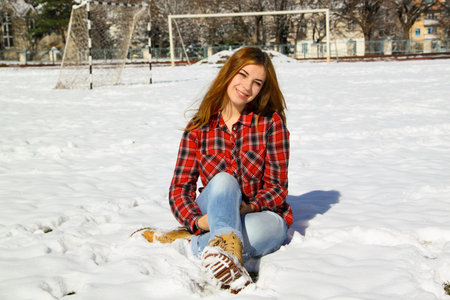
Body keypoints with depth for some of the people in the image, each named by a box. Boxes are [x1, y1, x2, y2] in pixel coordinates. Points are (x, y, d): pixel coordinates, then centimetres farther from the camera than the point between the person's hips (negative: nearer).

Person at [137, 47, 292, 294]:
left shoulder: (271, 122, -3)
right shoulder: (199, 128, 1)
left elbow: (277, 187, -3)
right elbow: (179, 187, -3)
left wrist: (249, 207, -24)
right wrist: (197, 221, -23)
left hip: (262, 215, 0)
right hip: (213, 213, 1)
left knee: (252, 231, -39)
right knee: (224, 180, -35)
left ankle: (187, 242, -24)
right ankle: (228, 247, -57)